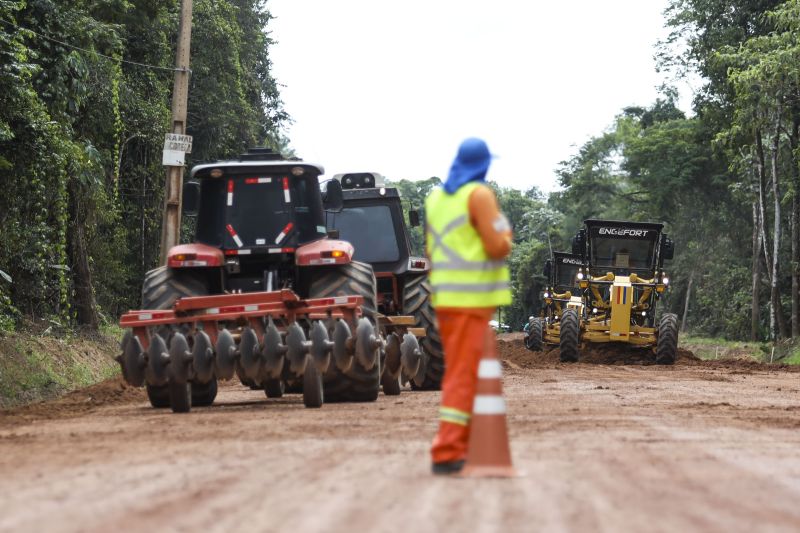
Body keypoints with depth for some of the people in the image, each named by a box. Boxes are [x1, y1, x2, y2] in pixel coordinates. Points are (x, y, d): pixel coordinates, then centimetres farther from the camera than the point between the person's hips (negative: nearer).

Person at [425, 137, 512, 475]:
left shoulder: (437, 197, 13)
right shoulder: (480, 195, -11)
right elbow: (497, 247, -18)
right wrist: (506, 237, 3)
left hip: (445, 295, 8)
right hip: (473, 296, -8)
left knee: (461, 371, 16)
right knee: (463, 375, -8)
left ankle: (464, 446, 19)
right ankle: (446, 454, -12)